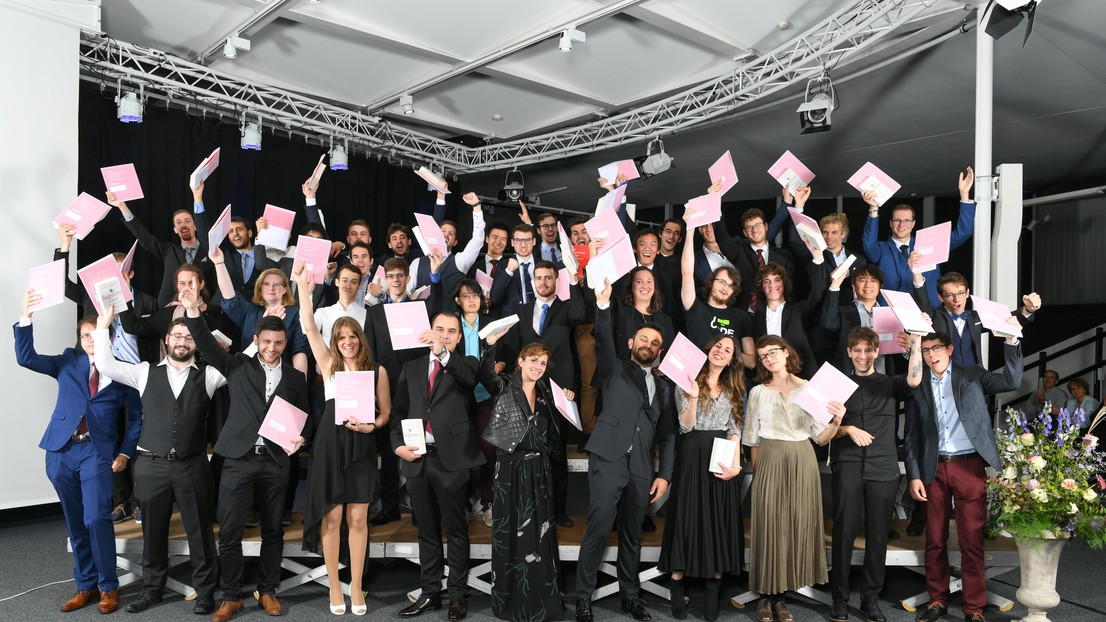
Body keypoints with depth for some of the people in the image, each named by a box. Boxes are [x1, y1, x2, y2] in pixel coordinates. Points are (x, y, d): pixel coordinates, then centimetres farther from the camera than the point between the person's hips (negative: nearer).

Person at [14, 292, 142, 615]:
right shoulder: (68, 362, 10)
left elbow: (136, 417, 6)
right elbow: (26, 358, 0)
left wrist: (125, 453, -2)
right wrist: (25, 318, -11)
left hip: (97, 453, -3)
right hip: (61, 451, 3)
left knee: (96, 519, -13)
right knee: (75, 523, 11)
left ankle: (108, 587, 2)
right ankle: (85, 585, 22)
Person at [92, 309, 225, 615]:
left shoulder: (208, 375, 4)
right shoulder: (146, 373, 8)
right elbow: (105, 364, 5)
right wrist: (103, 325, 5)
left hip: (192, 465, -1)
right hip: (151, 465, 1)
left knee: (199, 531, 5)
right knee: (153, 532, 13)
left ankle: (205, 591, 17)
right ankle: (152, 589, 29)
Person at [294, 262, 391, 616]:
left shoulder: (378, 370, 5)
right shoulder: (329, 365, 7)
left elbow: (386, 411, 9)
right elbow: (309, 327, 2)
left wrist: (371, 425, -12)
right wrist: (302, 285, 1)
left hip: (361, 447, 0)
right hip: (330, 445, 0)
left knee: (358, 519, 2)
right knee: (331, 517, 2)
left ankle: (355, 587, 14)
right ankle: (334, 587, 15)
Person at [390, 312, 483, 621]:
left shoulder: (464, 364, 5)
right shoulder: (412, 367, 15)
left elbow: (471, 377, -20)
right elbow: (398, 410, 13)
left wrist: (443, 353, -35)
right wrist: (398, 444, -2)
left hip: (451, 457, -4)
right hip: (417, 457, 4)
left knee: (455, 530, 3)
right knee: (427, 530, 13)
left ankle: (457, 595, 12)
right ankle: (430, 593, 22)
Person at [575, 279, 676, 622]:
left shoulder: (663, 387, 20)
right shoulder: (615, 369, 10)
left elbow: (668, 435, 17)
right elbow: (603, 341, -10)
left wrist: (664, 474, 7)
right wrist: (603, 306, -25)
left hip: (640, 469, 4)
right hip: (608, 459, -4)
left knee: (632, 534, 10)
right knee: (598, 529, -10)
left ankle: (630, 594, 22)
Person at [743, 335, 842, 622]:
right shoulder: (758, 392, 6)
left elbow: (820, 437, 2)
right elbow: (752, 439, 7)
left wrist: (836, 422, -16)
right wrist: (756, 471, 2)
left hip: (802, 462, 1)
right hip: (770, 462, 0)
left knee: (798, 525, 2)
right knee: (769, 524, -1)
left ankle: (780, 597, 14)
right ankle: (766, 596, 11)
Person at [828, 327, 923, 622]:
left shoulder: (889, 384, 12)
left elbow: (914, 380, -11)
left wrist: (916, 344, -14)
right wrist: (847, 429, -7)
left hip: (884, 468, 1)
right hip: (847, 467, 0)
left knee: (878, 536, 5)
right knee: (843, 534, 0)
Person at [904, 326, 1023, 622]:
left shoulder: (972, 375, 7)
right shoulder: (919, 386, 8)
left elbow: (1011, 381, -7)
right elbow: (911, 437, 8)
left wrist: (1011, 340, -15)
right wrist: (914, 476, 2)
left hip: (969, 467, -1)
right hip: (934, 470, 2)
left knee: (971, 540, 0)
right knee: (935, 539, 8)